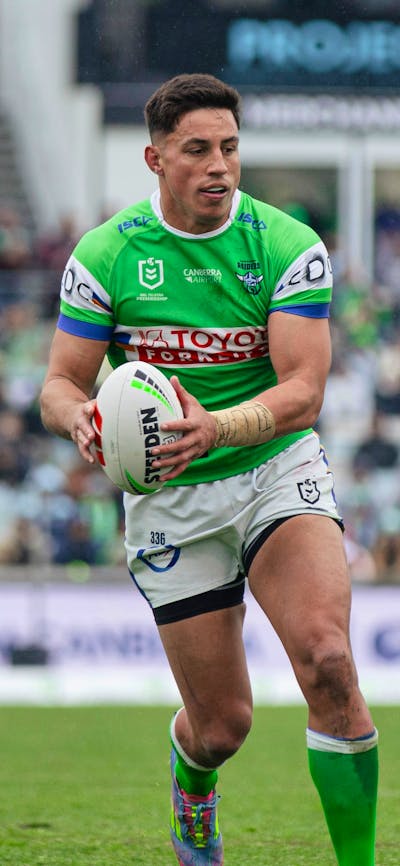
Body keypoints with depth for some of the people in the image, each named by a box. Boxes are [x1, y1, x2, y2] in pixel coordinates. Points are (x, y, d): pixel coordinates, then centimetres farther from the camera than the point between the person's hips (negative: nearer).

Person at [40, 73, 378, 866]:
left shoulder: (288, 245, -8)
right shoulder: (104, 255, -5)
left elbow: (302, 391, -15)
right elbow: (59, 384, -1)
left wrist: (218, 427, -34)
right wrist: (80, 416, -26)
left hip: (277, 472, 0)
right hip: (169, 498, 1)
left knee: (326, 660, -26)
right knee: (223, 724, 2)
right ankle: (190, 785, 41)